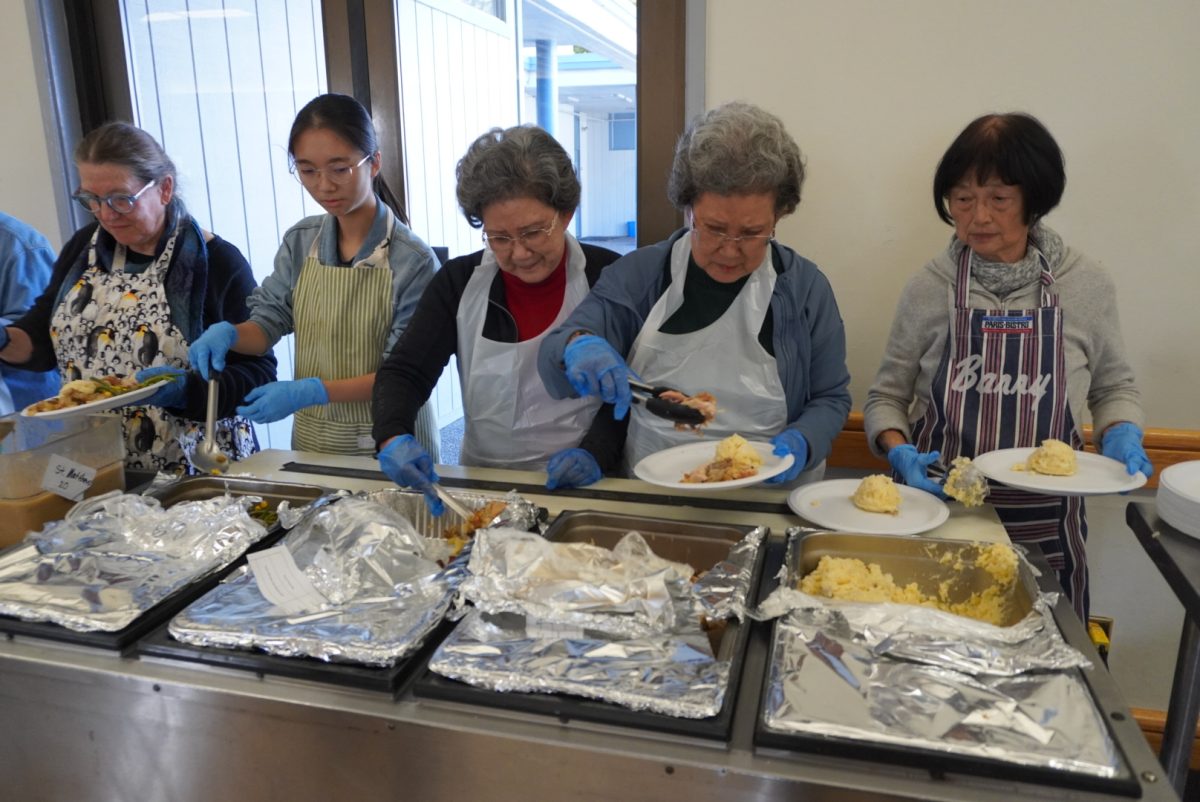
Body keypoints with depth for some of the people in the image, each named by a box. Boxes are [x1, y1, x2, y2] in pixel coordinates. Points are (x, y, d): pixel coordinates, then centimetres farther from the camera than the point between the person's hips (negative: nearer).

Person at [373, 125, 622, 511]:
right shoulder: (458, 283, 2)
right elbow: (403, 372, 0)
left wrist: (596, 452, -19)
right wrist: (393, 437, -19)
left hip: (584, 489, -2)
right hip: (485, 483, 2)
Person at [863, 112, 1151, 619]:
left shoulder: (1086, 286, -2)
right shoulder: (930, 289, -5)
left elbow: (1113, 387, 13)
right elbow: (886, 397, 3)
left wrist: (1121, 435, -6)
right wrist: (899, 451, -15)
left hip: (1043, 529, 1)